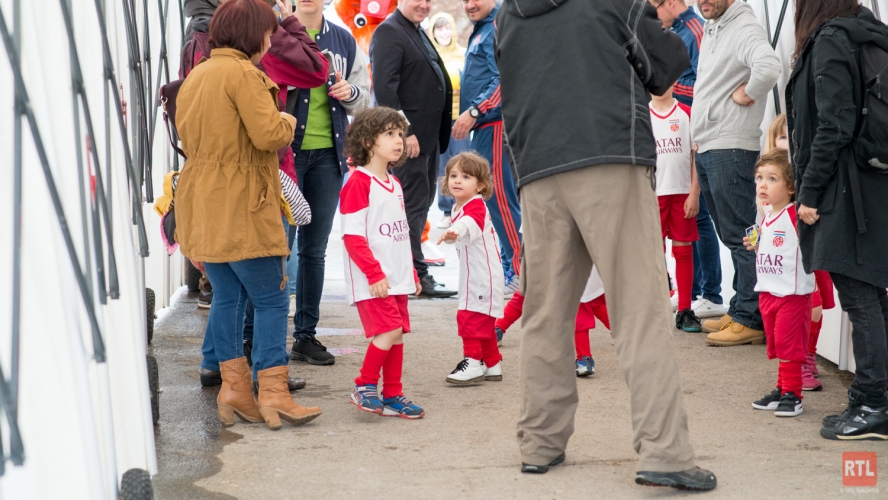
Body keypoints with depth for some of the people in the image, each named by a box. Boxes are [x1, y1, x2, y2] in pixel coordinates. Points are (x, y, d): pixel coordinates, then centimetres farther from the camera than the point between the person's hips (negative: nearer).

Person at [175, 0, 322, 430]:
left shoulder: (194, 77, 15)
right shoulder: (243, 74, -13)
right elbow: (268, 134, -21)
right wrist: (287, 123, 0)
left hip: (203, 209, 9)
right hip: (242, 209, -9)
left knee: (226, 296, 12)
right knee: (271, 299, -3)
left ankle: (234, 388, 12)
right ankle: (272, 393, -5)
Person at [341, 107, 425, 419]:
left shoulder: (394, 185, 17)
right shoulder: (358, 183, -10)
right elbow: (352, 235, -15)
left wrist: (412, 272, 20)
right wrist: (374, 273, -20)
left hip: (397, 278, 8)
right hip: (371, 281, -8)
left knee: (397, 335, 7)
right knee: (389, 330, -15)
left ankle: (392, 396, 15)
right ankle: (364, 388, -1)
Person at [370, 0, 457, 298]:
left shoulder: (418, 33, 20)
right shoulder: (389, 32, -10)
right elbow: (384, 87, -19)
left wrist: (440, 133, 18)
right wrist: (404, 131, -23)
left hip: (428, 136, 10)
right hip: (408, 136, -10)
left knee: (422, 201, 11)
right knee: (413, 202, -8)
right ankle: (417, 273, -5)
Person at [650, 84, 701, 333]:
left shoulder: (687, 114, 2)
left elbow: (695, 156, 2)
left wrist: (694, 194, -4)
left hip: (682, 194, 0)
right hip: (653, 195, 0)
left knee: (683, 250, 3)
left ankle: (685, 311, 8)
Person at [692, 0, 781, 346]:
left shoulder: (744, 28, -13)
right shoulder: (710, 29, 17)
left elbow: (769, 66, -34)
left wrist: (747, 94, -17)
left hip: (731, 148, -10)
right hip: (707, 149, 10)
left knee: (740, 237, -8)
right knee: (730, 236, 14)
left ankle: (750, 320, -6)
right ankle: (739, 312, 21)